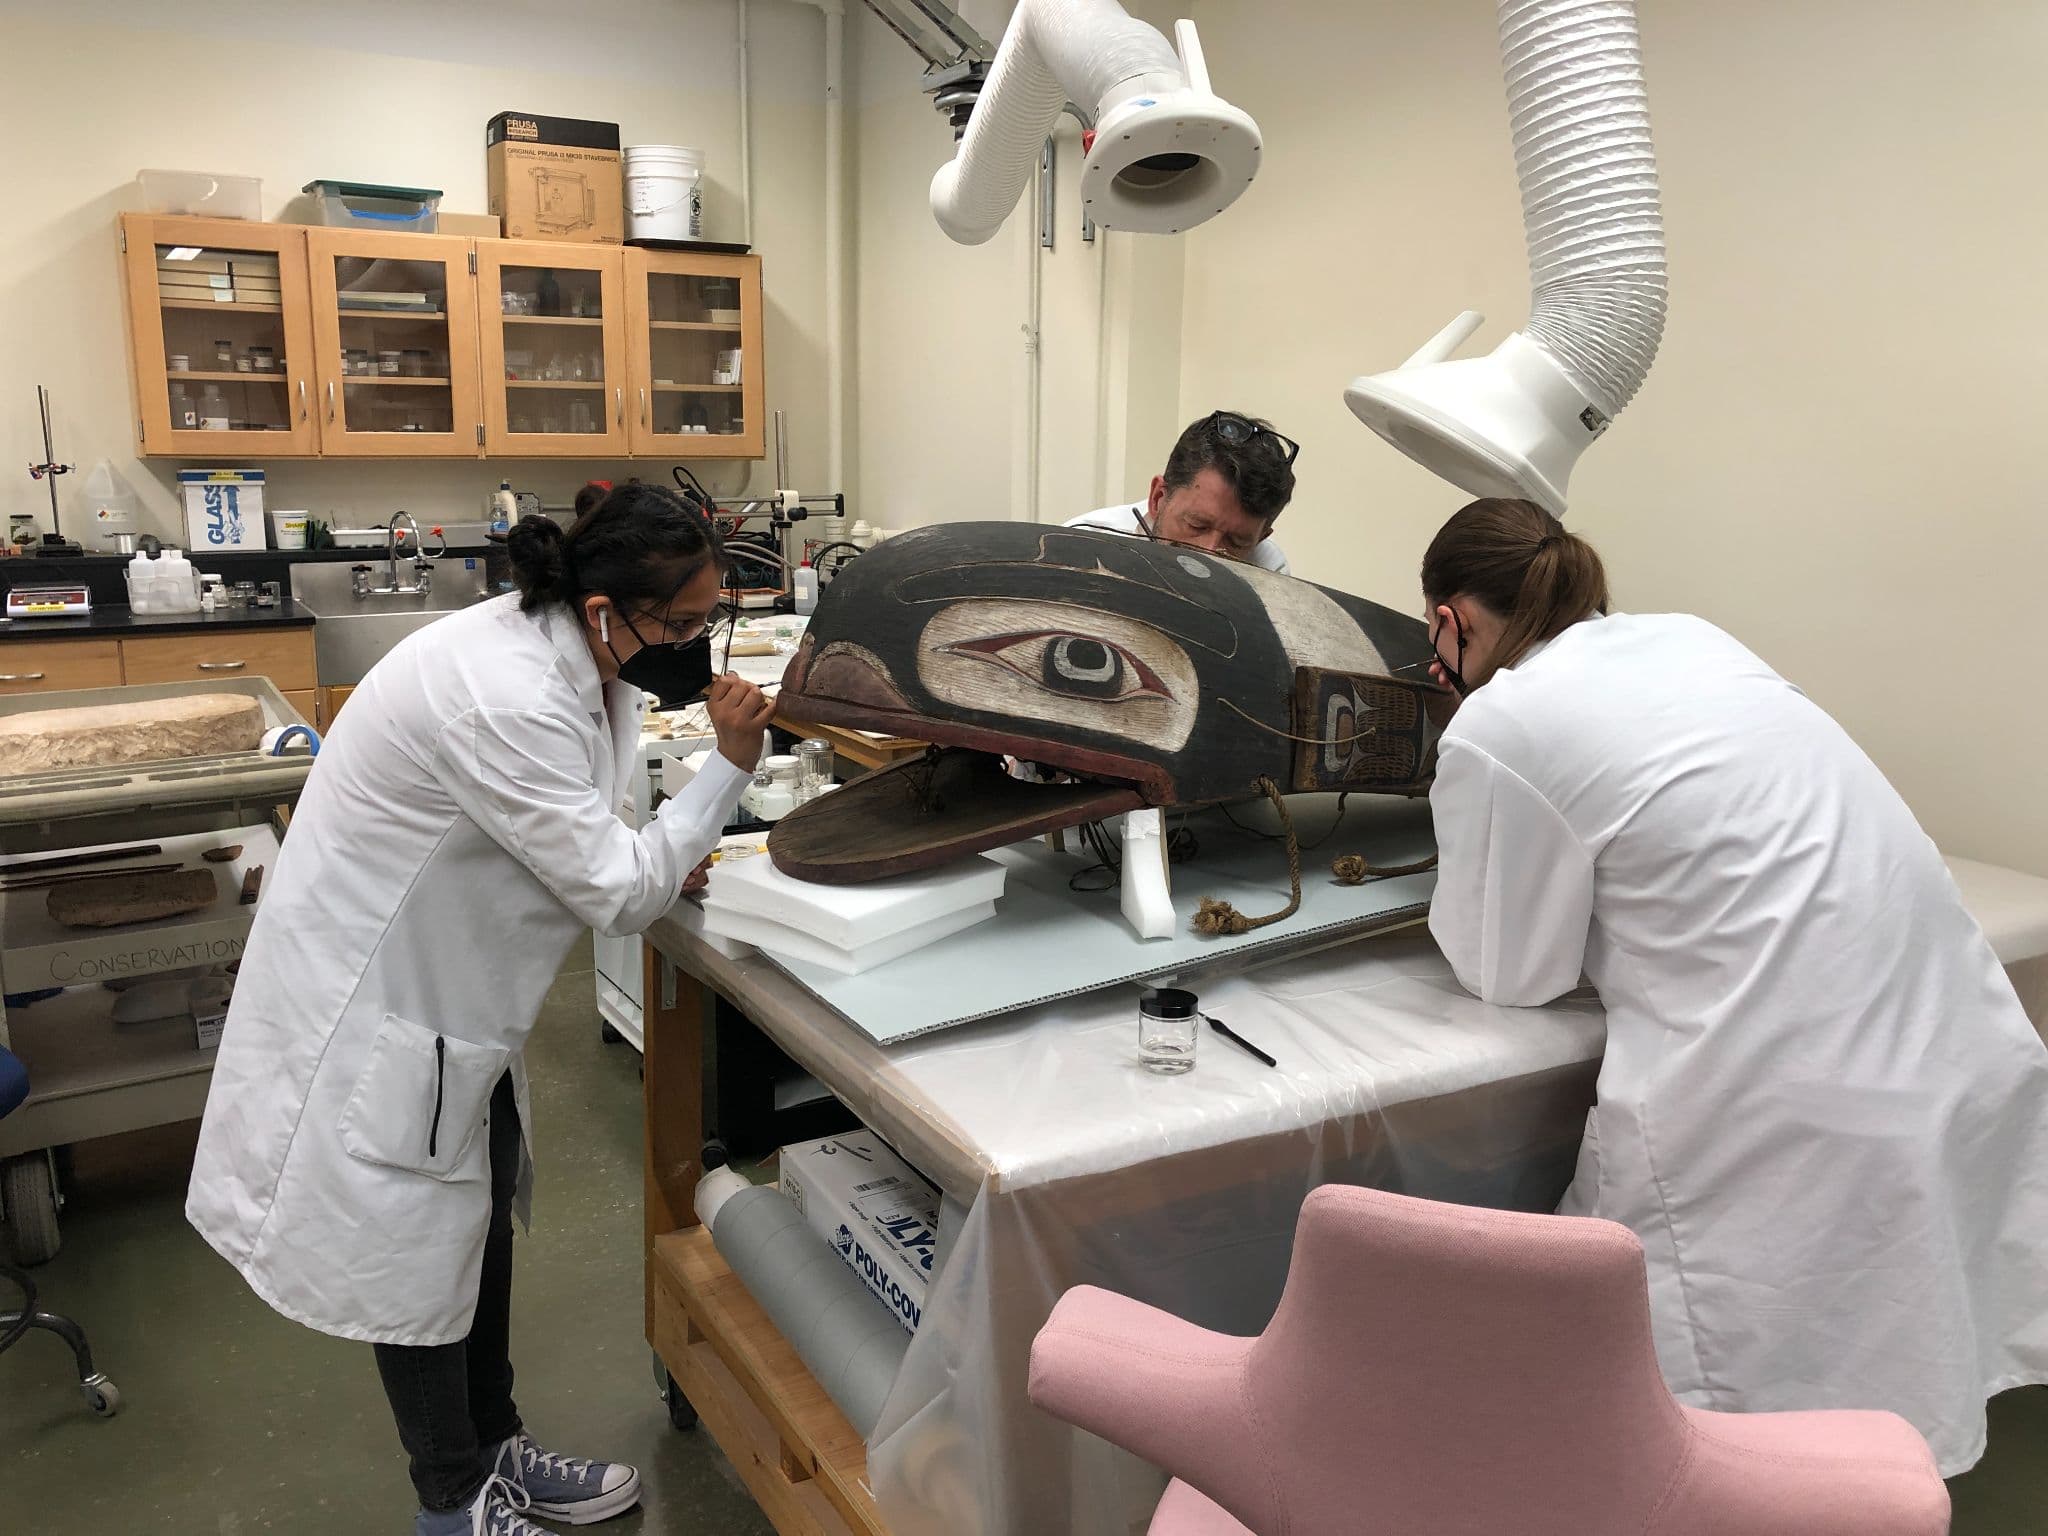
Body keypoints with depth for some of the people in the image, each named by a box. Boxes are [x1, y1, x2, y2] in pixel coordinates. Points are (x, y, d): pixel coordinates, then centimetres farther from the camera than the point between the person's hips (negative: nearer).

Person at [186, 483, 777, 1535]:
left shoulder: (566, 654, -5)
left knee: (482, 1217, 20)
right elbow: (614, 895, -27)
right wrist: (729, 768, -26)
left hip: (446, 978, 9)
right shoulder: (506, 697, -34)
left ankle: (494, 1448, 39)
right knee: (414, 1251, 8)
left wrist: (652, 864, -5)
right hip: (377, 997, -9)